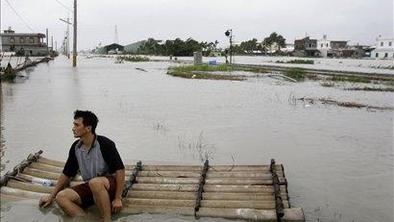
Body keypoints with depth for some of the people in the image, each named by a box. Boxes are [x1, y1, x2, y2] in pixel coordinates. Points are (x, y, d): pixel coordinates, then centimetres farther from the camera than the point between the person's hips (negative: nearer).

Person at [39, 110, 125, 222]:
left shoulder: (105, 144, -14)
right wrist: (51, 196, 16)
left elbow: (120, 170, -15)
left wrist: (118, 199, -18)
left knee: (95, 182, -39)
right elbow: (66, 174, 15)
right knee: (61, 197, -16)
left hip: (109, 185, -6)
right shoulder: (76, 147, 4)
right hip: (89, 187, 6)